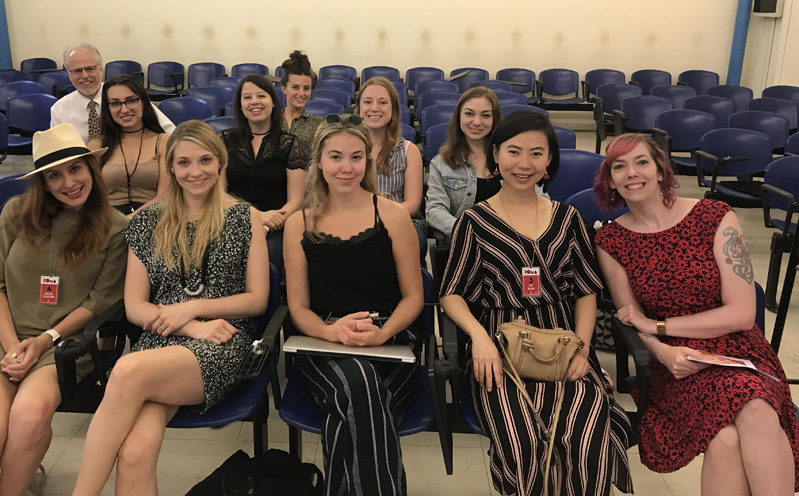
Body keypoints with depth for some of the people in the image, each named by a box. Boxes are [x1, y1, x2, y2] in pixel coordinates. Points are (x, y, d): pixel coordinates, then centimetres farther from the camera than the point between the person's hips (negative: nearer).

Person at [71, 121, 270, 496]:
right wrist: (193, 327, -6)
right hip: (159, 342, 2)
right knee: (135, 454, -30)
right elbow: (134, 306, 10)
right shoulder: (148, 222, 15)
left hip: (221, 343, -2)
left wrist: (193, 308, -6)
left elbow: (257, 299, 6)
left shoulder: (244, 218, 10)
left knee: (129, 371, -33)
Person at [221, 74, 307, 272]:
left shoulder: (289, 144, 9)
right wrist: (257, 215, -14)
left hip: (274, 232, -1)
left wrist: (273, 220, -20)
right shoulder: (226, 140, 13)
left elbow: (295, 200, 3)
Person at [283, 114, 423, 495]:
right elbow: (298, 307, 10)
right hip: (323, 345, 1)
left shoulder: (393, 216, 5)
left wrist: (382, 333, -14)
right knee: (358, 383, -35)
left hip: (391, 342, -1)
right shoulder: (299, 224, 10)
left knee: (352, 408, -33)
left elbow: (413, 296, 7)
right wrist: (331, 330, -13)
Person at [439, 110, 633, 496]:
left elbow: (586, 292, 13)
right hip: (503, 351, -2)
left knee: (588, 438, -26)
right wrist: (479, 335, -14)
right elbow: (451, 294, 4)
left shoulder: (566, 218, 13)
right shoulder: (474, 221, 5)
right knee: (524, 446, -27)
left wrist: (581, 348, -2)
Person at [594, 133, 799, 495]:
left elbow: (741, 314, -7)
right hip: (679, 362, 0)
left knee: (756, 413, -33)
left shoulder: (716, 218, -3)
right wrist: (664, 353, -16)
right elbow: (631, 320, 5)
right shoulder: (610, 242, 1)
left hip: (738, 352, 0)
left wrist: (657, 325, -8)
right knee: (725, 438, -29)